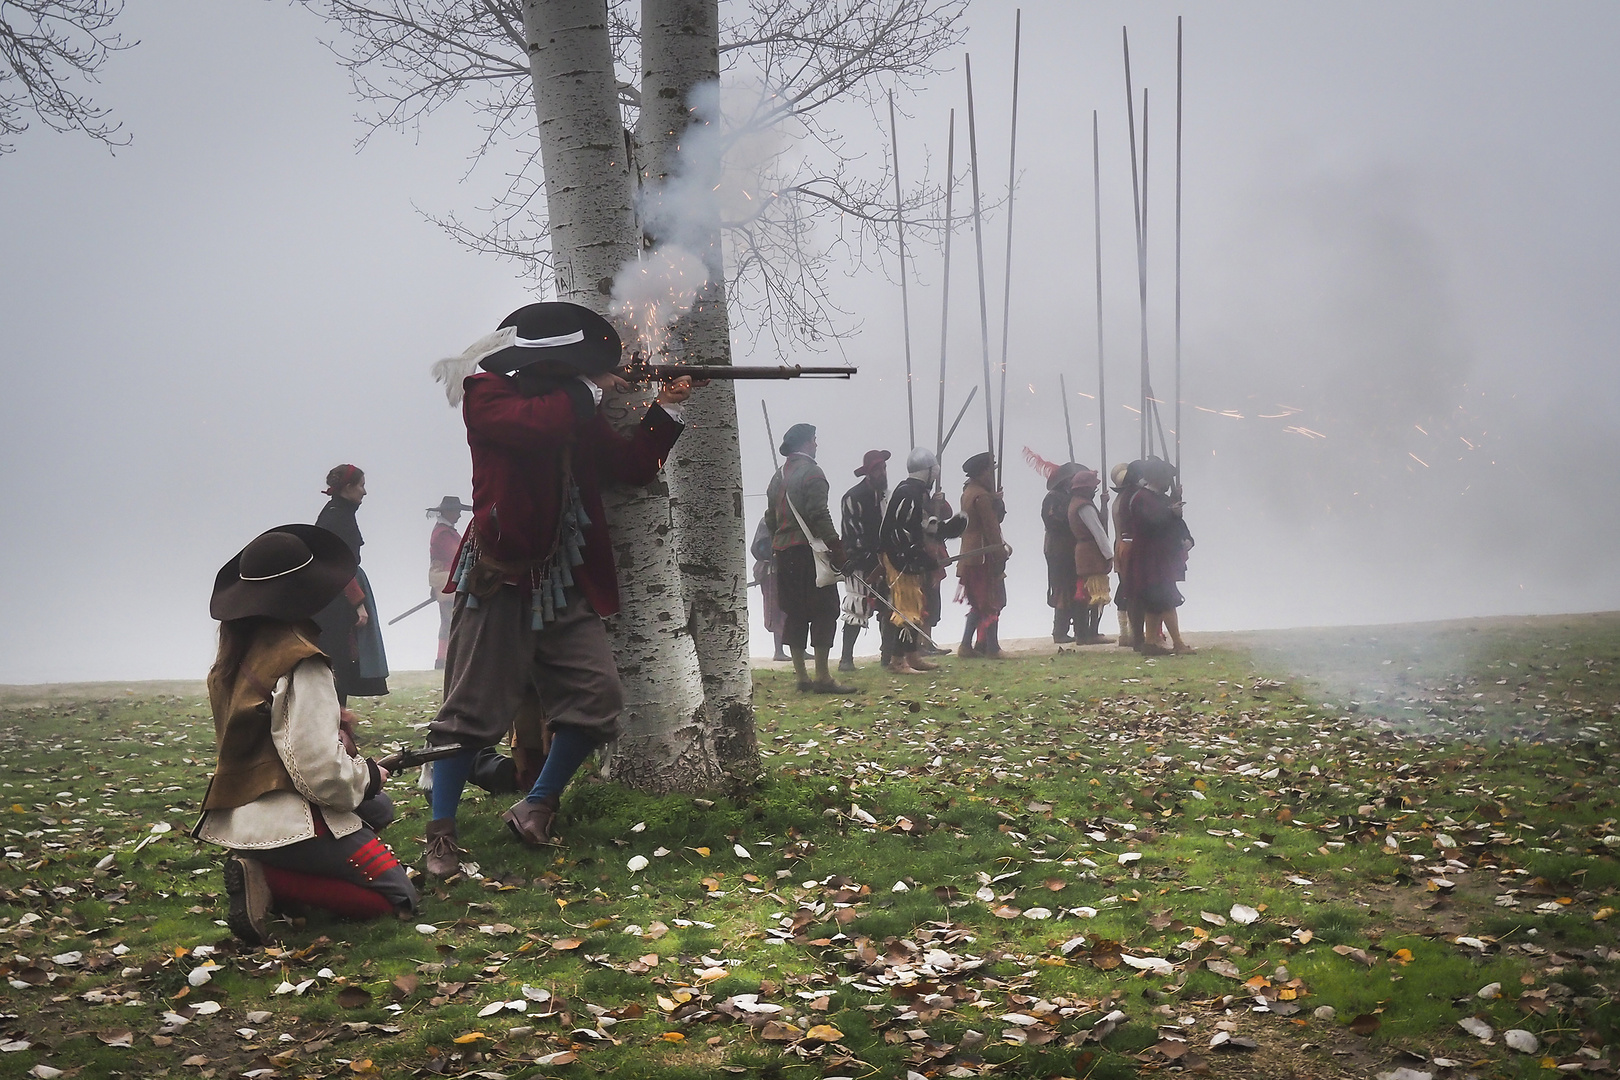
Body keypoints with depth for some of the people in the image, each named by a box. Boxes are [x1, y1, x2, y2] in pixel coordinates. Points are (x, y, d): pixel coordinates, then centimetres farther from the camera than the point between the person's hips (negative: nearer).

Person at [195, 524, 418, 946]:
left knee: (378, 808, 26)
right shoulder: (301, 663, -18)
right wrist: (368, 774, -3)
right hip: (287, 822, -9)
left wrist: (333, 721, 5)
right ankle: (266, 880, -12)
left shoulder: (236, 652, 8)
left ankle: (263, 871, 4)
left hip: (237, 813, 9)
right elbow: (320, 770, -23)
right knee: (397, 897, -2)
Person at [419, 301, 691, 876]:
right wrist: (590, 391, -9)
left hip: (566, 586, 6)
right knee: (473, 706, -3)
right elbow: (533, 424, -23)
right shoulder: (487, 394, -3)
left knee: (597, 696, -3)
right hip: (500, 579, -6)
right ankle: (441, 833, 8)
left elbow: (633, 466, 15)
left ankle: (537, 806, 14)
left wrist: (668, 407, 4)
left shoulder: (579, 413, 16)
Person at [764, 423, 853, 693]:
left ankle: (802, 678, 12)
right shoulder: (811, 472, -8)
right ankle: (822, 678, -9)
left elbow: (771, 518, 18)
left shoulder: (778, 476, 17)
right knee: (824, 611, -5)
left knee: (795, 614, 10)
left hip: (783, 552, 8)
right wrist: (836, 547, -15)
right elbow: (819, 515, -16)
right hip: (809, 549, -8)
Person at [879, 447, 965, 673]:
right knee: (908, 611, -11)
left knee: (919, 608, 15)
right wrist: (914, 557, -23)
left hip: (914, 561, 11)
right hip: (902, 561, -11)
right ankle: (897, 660, -10)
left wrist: (944, 527, 7)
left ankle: (912, 656, 24)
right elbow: (899, 530, -23)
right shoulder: (907, 493, -18)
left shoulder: (921, 492, 15)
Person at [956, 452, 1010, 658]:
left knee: (978, 604, 15)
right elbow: (991, 527, -18)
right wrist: (1001, 550, -14)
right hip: (985, 555, -10)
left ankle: (966, 645, 13)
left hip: (970, 554, 10)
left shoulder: (968, 492, 14)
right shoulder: (982, 496, -16)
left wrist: (995, 500, 9)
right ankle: (991, 648, -1)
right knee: (992, 602, -3)